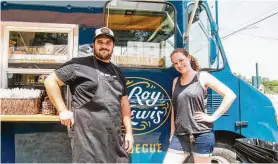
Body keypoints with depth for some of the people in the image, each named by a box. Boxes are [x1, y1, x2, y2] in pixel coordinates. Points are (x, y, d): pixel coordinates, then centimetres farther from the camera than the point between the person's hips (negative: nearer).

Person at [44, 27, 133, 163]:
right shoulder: (80, 65, -4)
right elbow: (50, 81, -2)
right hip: (89, 140, -6)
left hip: (115, 140, 7)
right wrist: (63, 110, -8)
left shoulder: (118, 73, 16)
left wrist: (129, 131, 12)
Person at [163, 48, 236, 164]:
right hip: (180, 136, 5)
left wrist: (212, 117, -9)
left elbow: (230, 95, -5)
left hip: (201, 135, -4)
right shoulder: (176, 81, 13)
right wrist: (172, 133, 12)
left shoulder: (202, 77, -2)